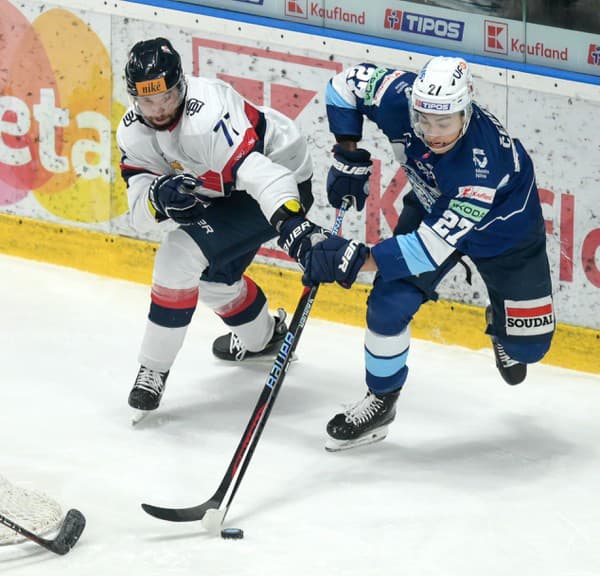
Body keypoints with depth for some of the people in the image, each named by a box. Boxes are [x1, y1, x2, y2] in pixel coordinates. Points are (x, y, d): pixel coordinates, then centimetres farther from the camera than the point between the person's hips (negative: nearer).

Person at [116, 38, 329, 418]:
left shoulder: (207, 116, -36)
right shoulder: (133, 131, -10)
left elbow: (258, 171, -47)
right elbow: (140, 214, -12)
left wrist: (292, 223, -62)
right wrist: (160, 196, -37)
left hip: (280, 181, -9)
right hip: (223, 192, 9)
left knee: (181, 256, -21)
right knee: (210, 275, 25)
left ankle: (154, 369, -8)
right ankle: (262, 337, 56)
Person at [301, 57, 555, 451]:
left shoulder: (485, 160, -45)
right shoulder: (400, 99, -32)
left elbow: (436, 244, -44)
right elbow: (348, 83, -11)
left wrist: (357, 260, -48)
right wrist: (349, 157, -16)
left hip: (505, 227, -3)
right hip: (432, 206, 3)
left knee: (528, 345, 1)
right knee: (390, 301, -14)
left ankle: (501, 322, 37)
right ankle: (381, 402, 7)